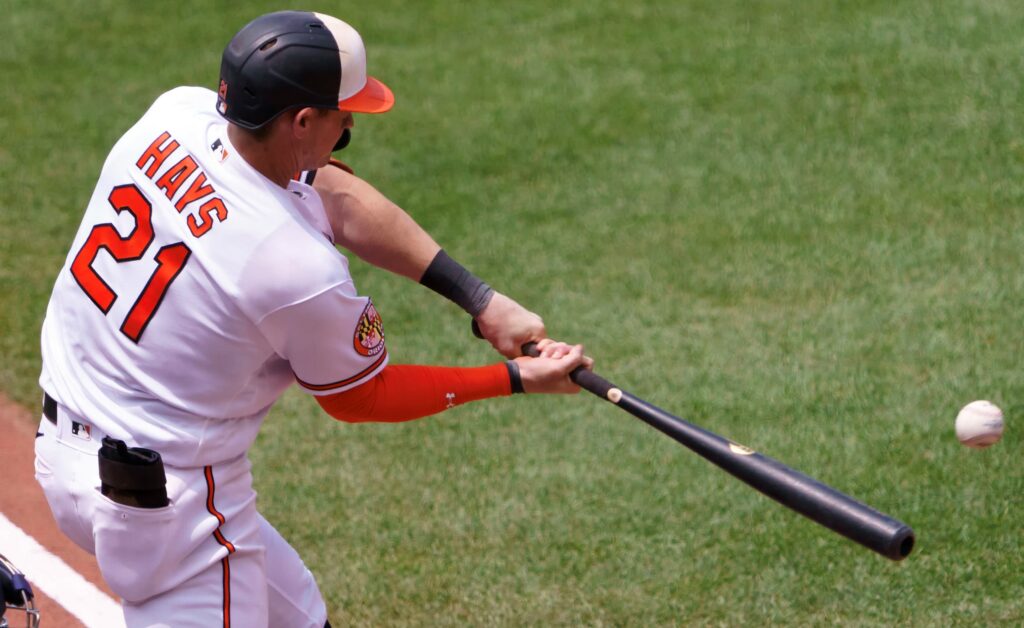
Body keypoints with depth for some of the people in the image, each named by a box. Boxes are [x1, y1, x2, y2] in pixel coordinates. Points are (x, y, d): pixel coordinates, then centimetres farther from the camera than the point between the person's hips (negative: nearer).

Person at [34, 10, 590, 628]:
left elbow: (336, 198, 1)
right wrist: (517, 379, 0)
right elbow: (359, 398, -7)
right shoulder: (303, 270, -28)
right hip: (165, 498, -9)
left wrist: (480, 297, 0)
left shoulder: (176, 113, -10)